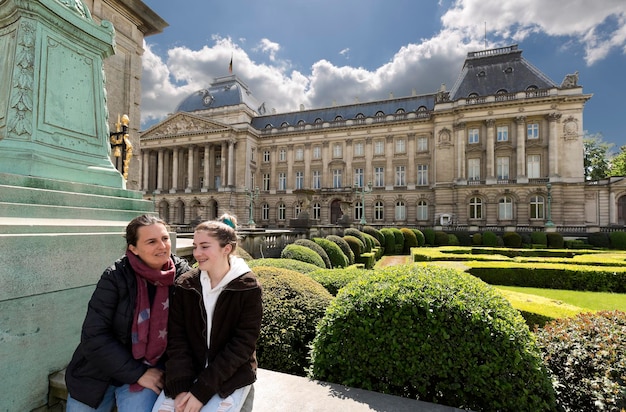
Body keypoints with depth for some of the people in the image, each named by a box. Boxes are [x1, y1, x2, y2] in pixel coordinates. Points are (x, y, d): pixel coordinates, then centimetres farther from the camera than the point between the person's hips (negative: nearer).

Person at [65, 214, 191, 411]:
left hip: (151, 369, 0)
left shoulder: (183, 275, -13)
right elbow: (94, 336, -17)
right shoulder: (115, 276, -16)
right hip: (98, 370, 1)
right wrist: (137, 373, -16)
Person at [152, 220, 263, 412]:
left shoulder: (248, 288, -15)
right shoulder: (185, 285, -4)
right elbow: (176, 337, -4)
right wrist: (181, 386, -14)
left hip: (232, 374, -3)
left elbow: (241, 346, -15)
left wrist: (201, 390, -17)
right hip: (189, 371, 3)